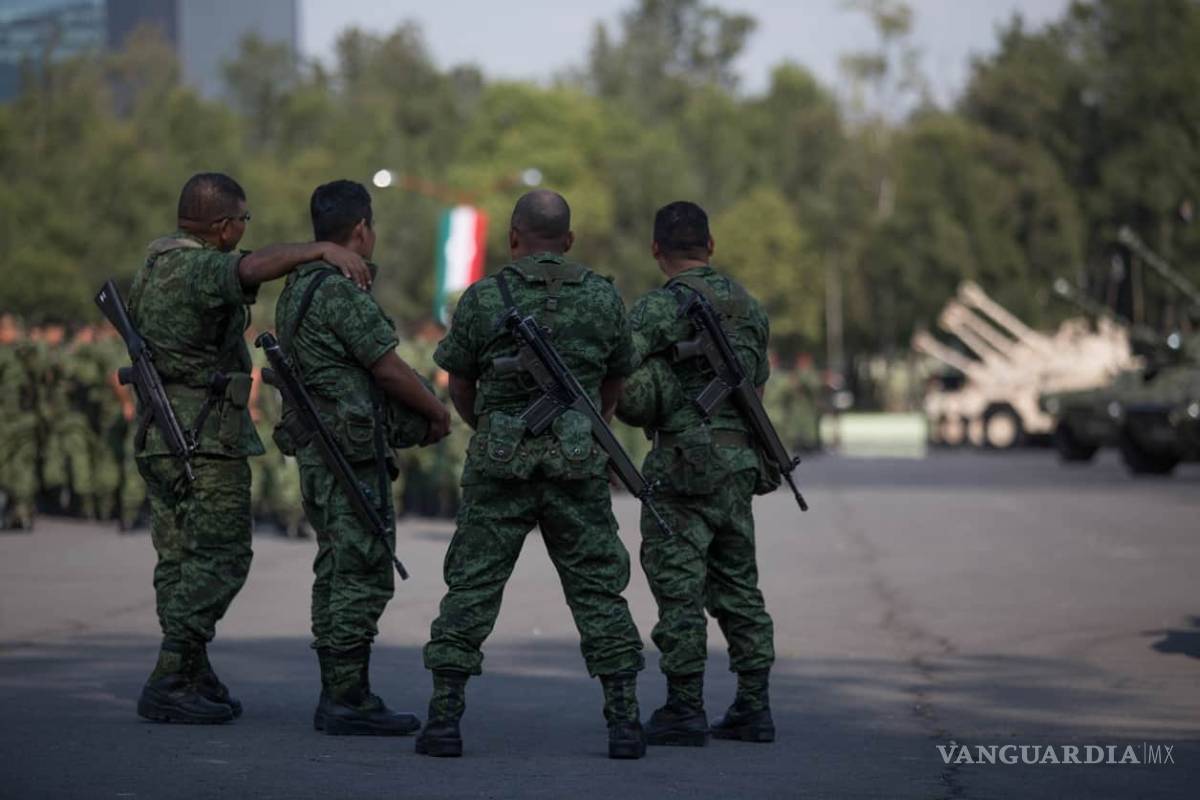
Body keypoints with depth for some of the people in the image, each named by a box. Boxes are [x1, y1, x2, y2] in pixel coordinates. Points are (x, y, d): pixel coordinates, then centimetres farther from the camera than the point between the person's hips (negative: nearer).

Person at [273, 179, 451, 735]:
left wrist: (414, 413, 17)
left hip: (315, 451, 10)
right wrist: (437, 413, 2)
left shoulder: (297, 288, 14)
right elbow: (388, 368, -13)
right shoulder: (342, 292, -17)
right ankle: (350, 700, -6)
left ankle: (336, 695, 17)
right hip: (353, 452, -10)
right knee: (363, 576, -7)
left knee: (336, 573, 13)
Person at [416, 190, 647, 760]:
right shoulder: (603, 298, 4)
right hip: (578, 461, 1)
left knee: (471, 588, 4)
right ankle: (624, 721, 4)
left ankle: (444, 718, 0)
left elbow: (459, 384, 8)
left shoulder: (482, 299, -2)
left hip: (499, 460, -1)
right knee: (598, 590, 7)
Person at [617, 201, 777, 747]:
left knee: (679, 588, -3)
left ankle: (684, 711, -3)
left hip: (686, 465, -7)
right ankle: (753, 707, 12)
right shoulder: (749, 306, 12)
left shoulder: (663, 306, -11)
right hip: (740, 464, 7)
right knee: (737, 586, 12)